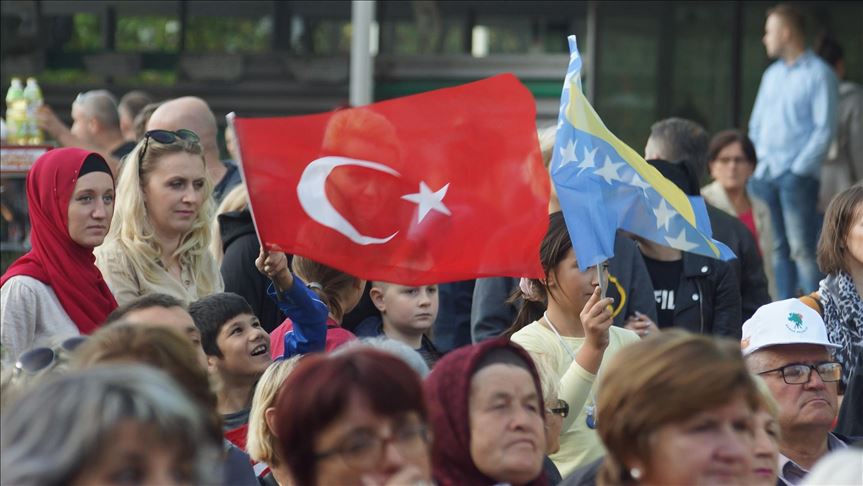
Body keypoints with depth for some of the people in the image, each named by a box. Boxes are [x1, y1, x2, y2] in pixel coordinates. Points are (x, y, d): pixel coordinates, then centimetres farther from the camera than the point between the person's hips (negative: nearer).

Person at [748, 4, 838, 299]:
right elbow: (756, 124, 21)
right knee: (779, 249, 6)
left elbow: (825, 128, -10)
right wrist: (763, 162, 8)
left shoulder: (819, 73, -4)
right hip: (767, 175, 6)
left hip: (798, 176, -6)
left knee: (802, 249, -10)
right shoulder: (772, 75, 17)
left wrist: (799, 168, -14)